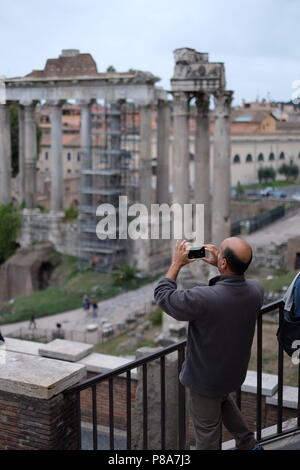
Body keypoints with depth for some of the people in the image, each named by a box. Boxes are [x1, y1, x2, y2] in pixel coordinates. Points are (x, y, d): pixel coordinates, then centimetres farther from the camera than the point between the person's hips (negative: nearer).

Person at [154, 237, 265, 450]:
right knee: (223, 399, 37)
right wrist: (218, 266, 2)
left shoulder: (201, 298, -37)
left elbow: (162, 295, -19)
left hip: (205, 378, -6)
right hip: (236, 371, 6)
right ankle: (249, 444, 40)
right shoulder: (256, 290, -19)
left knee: (207, 431, 16)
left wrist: (177, 264, -9)